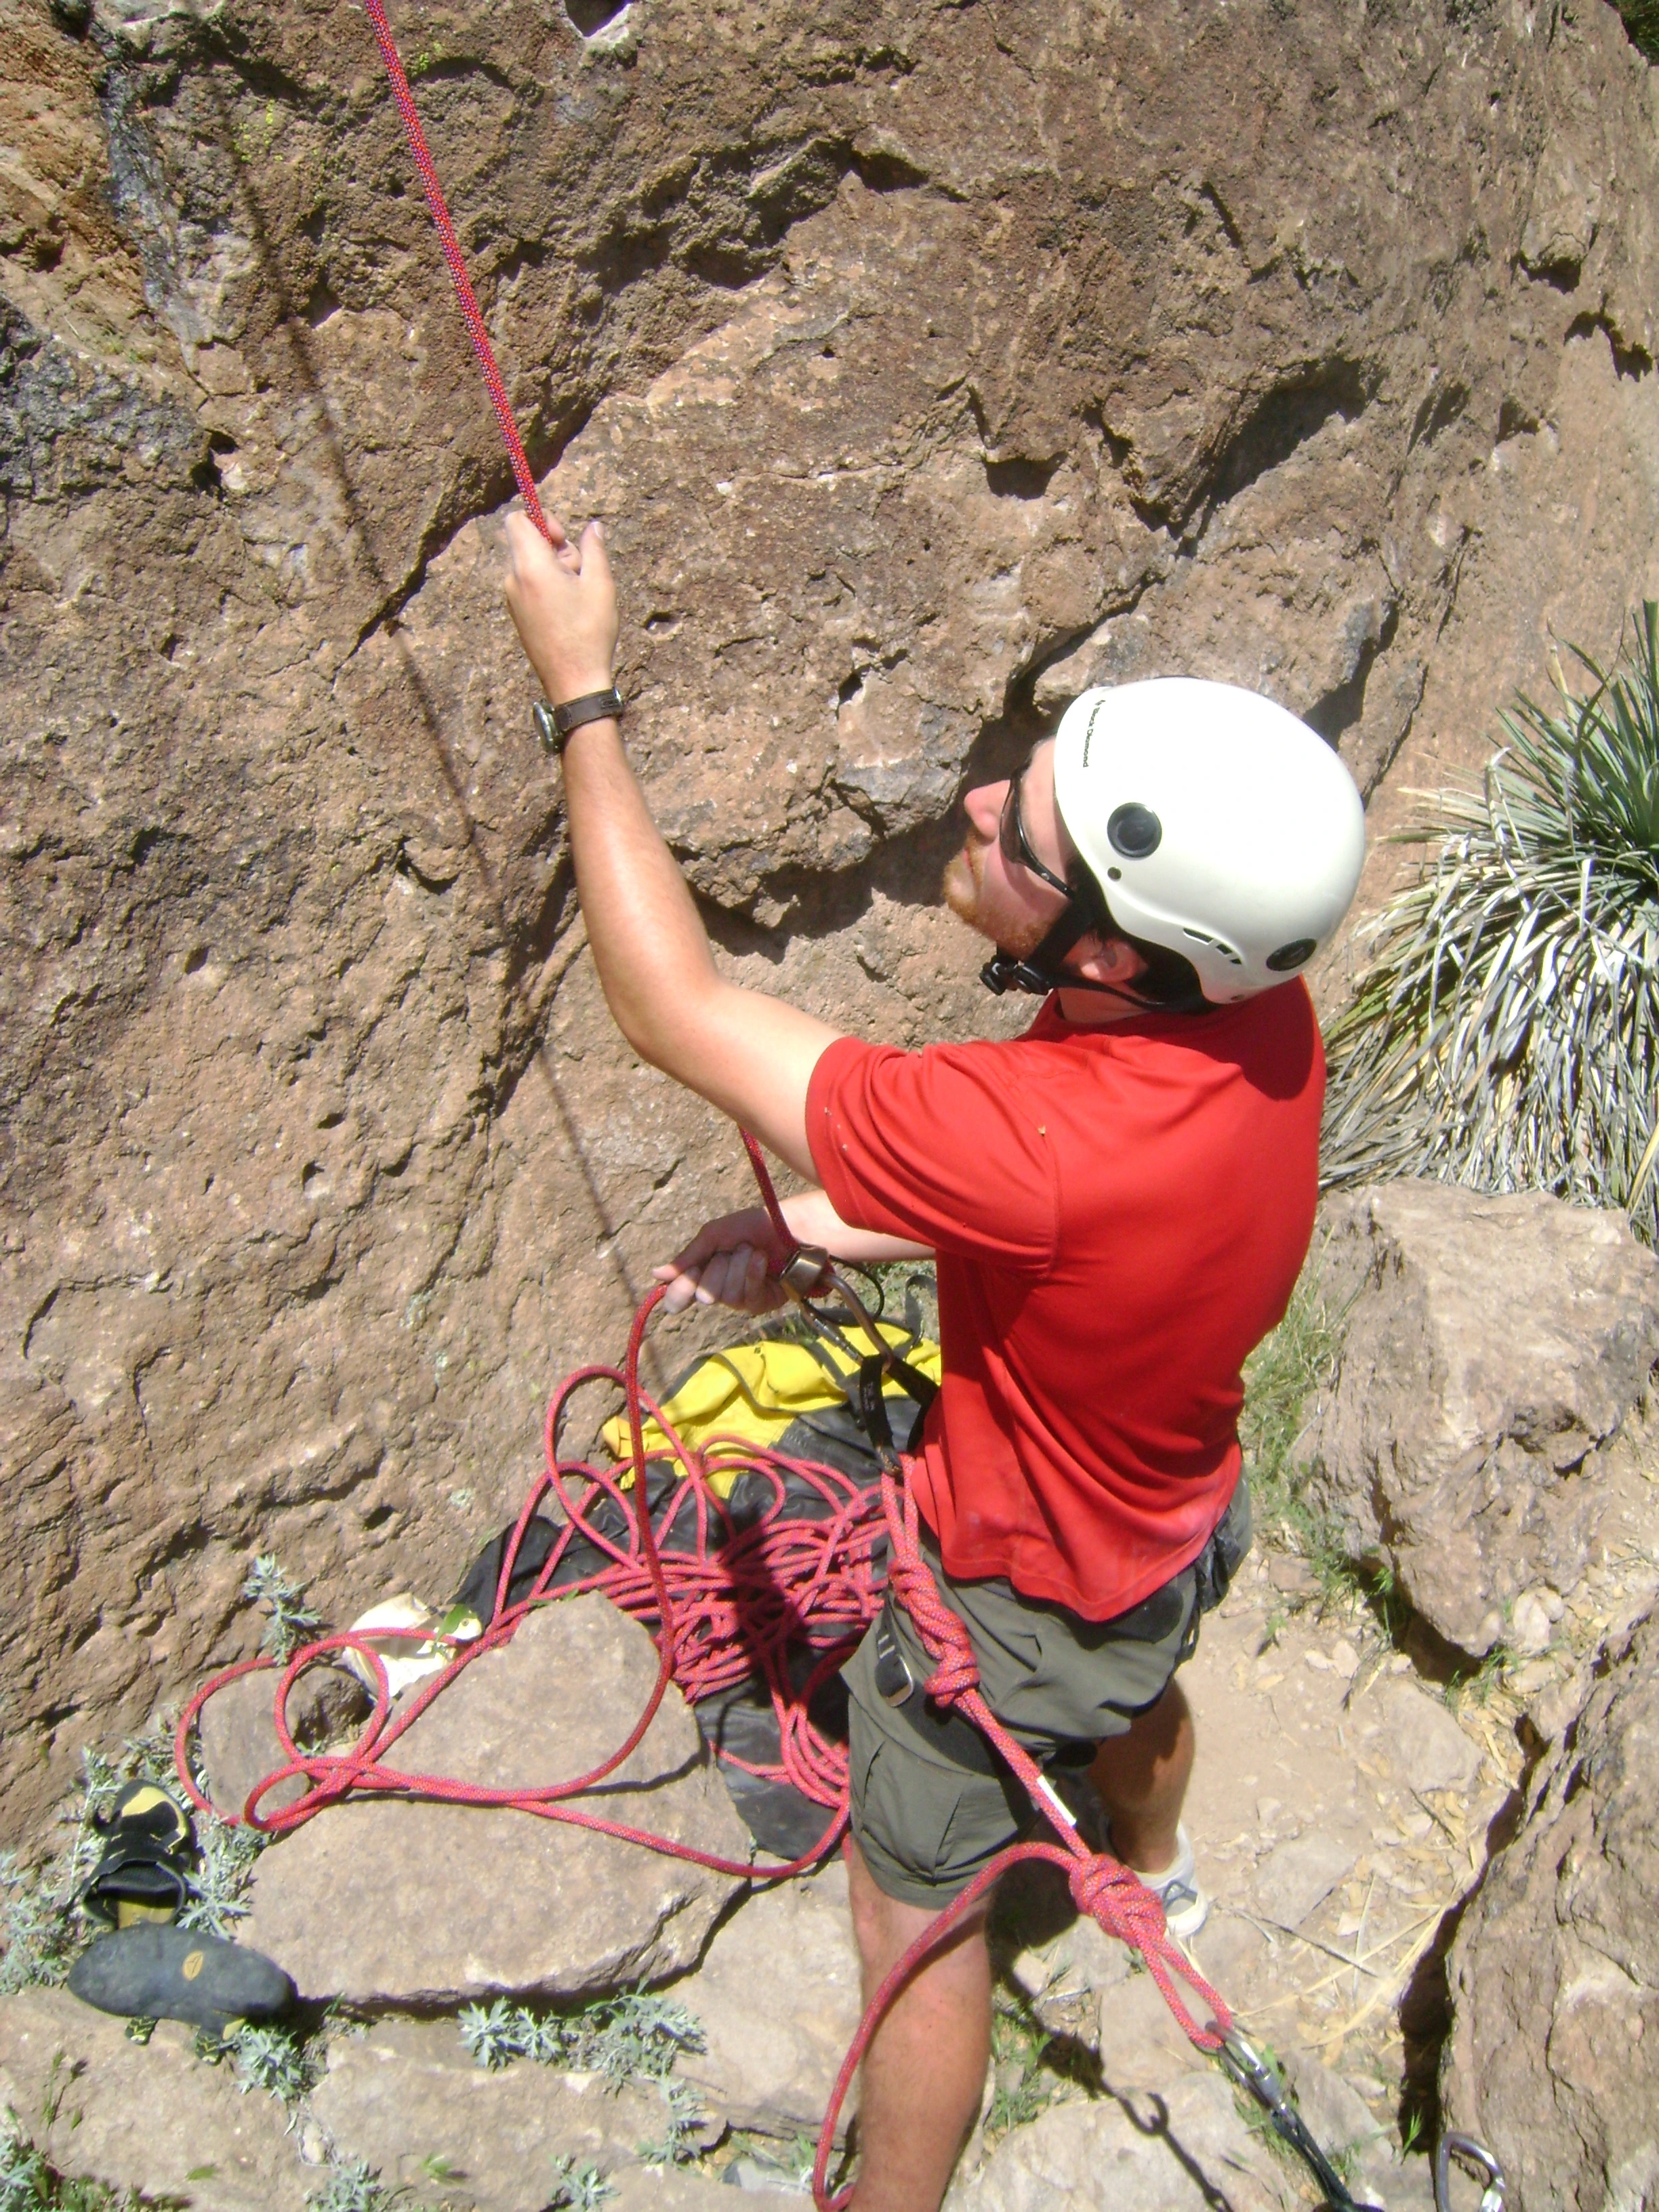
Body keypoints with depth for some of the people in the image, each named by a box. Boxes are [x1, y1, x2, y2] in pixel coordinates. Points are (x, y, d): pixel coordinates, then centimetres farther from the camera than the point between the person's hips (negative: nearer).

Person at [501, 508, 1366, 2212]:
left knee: (914, 1922, 17)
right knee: (1136, 1680, 40)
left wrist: (580, 690, -29)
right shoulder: (1259, 1007, -22)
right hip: (1180, 1509, 8)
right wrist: (811, 1228, -10)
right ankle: (1156, 1872, 74)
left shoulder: (1043, 1140, -47)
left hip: (1025, 1588, -8)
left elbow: (673, 1011, -36)